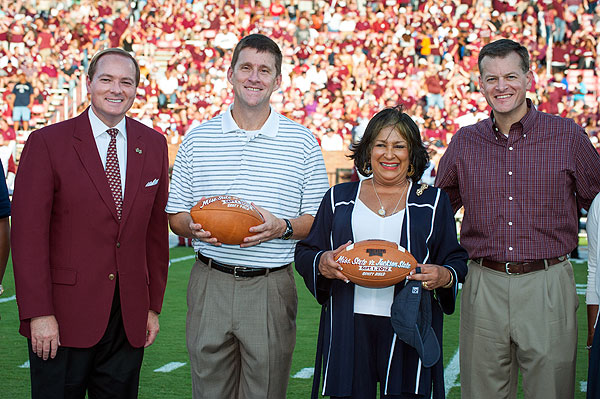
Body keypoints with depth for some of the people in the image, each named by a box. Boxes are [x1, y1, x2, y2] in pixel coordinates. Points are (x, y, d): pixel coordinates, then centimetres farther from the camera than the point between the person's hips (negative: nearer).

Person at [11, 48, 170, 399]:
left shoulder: (154, 145, 8)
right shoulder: (48, 143, -5)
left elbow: (157, 230, 11)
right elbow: (28, 234, -9)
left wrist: (154, 305, 8)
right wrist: (38, 314, -14)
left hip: (129, 319, 4)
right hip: (64, 317, -3)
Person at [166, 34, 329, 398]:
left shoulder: (303, 142, 4)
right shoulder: (197, 140, 8)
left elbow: (319, 220, 6)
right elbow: (175, 216, 11)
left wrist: (282, 228, -14)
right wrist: (193, 226, -11)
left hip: (271, 289, -1)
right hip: (210, 284, 1)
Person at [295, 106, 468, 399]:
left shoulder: (433, 202, 12)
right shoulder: (339, 198, 14)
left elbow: (457, 261, 11)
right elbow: (305, 253, 13)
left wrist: (444, 276, -11)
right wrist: (321, 263, -9)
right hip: (348, 328, 1)